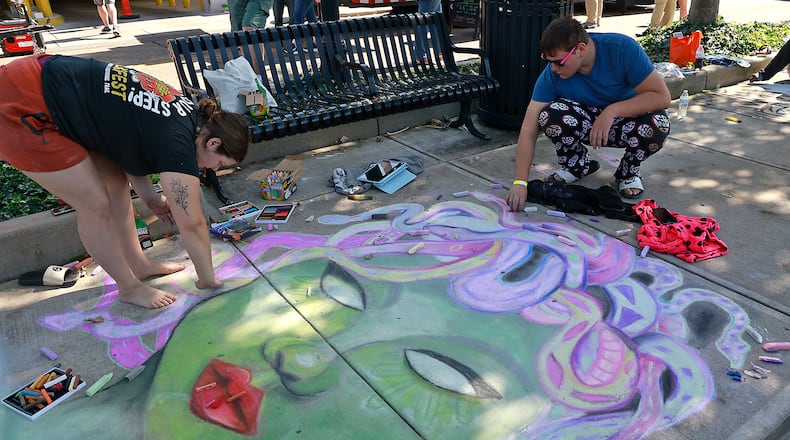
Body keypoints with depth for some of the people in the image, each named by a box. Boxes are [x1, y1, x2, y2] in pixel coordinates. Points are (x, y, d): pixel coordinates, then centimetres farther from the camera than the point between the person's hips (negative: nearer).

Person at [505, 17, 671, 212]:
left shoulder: (622, 48, -27)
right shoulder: (551, 74, -22)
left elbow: (662, 96, -26)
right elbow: (529, 131, -25)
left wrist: (611, 111, -38)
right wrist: (520, 183, -34)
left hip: (626, 117, -1)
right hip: (587, 122, 1)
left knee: (658, 123, -35)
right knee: (550, 115, -31)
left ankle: (629, 171, -1)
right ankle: (576, 165, 1)